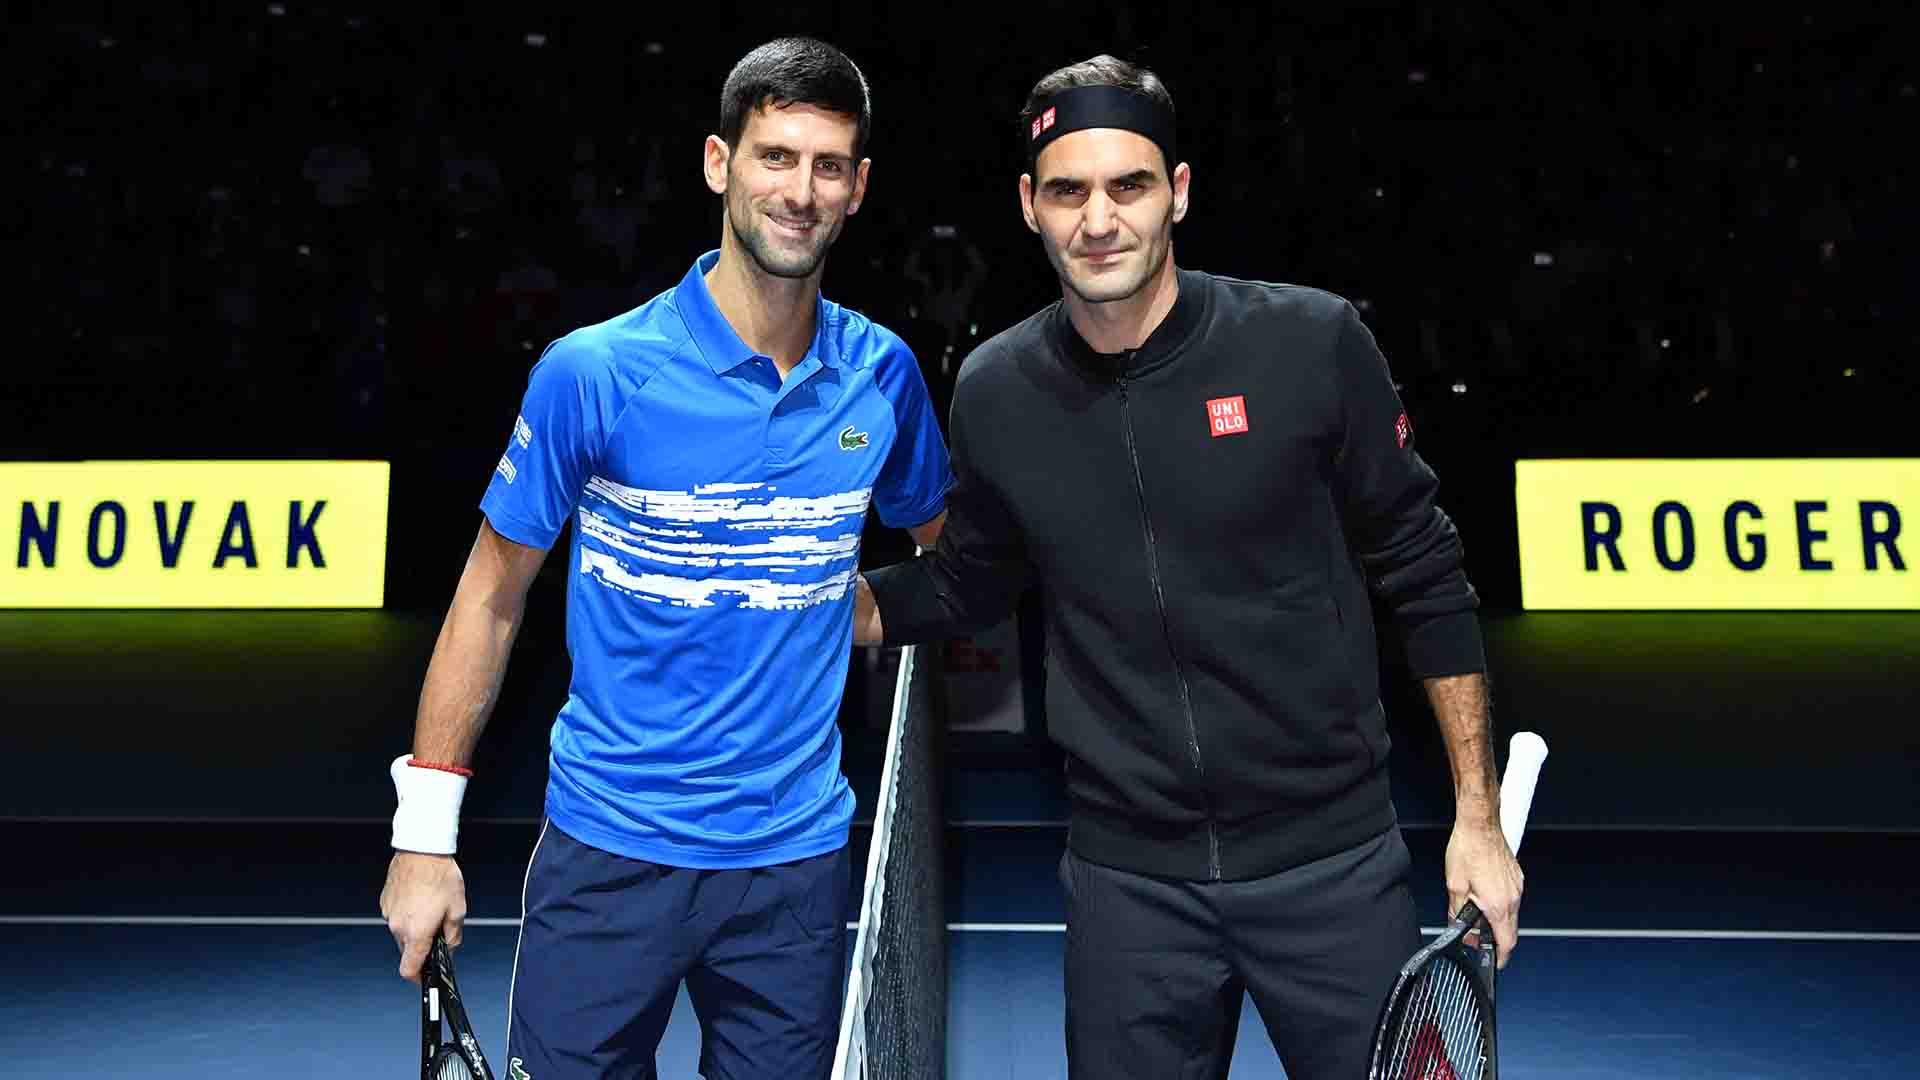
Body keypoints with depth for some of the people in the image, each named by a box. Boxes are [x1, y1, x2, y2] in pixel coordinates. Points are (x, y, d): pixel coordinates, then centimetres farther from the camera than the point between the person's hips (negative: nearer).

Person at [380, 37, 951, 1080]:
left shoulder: (884, 374, -2)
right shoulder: (593, 370, -11)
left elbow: (942, 541, 18)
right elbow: (492, 595, -4)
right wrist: (424, 833, -5)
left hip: (798, 854, 3)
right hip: (609, 849, -2)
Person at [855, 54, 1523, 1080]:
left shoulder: (1312, 341, -11)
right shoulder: (993, 390, -4)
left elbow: (1422, 577, -3)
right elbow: (968, 582, 12)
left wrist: (1478, 818, -2)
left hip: (1331, 859, -1)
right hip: (1126, 879, 2)